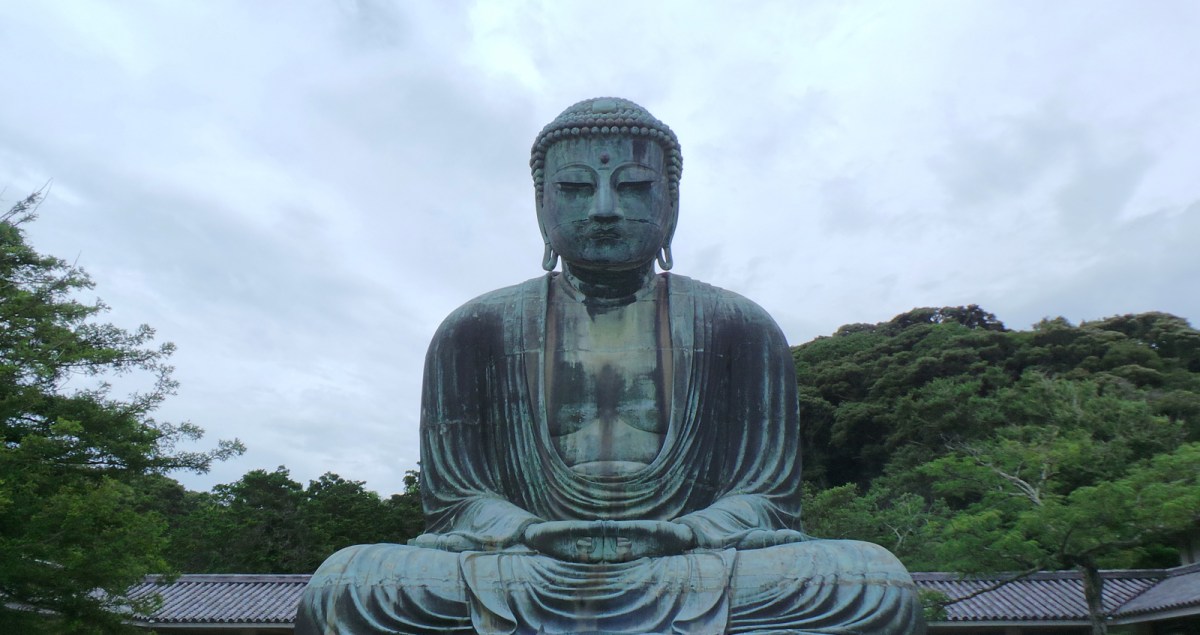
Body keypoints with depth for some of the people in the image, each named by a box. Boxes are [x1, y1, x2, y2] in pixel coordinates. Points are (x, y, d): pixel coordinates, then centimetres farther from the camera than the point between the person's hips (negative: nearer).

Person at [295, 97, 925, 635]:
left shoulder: (741, 328, 7)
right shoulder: (475, 332, 8)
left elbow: (766, 498, 3)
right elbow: (454, 500, 4)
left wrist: (678, 536, -19)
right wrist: (536, 536, -19)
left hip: (698, 575, 1)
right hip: (525, 579, 0)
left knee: (875, 581, -27)